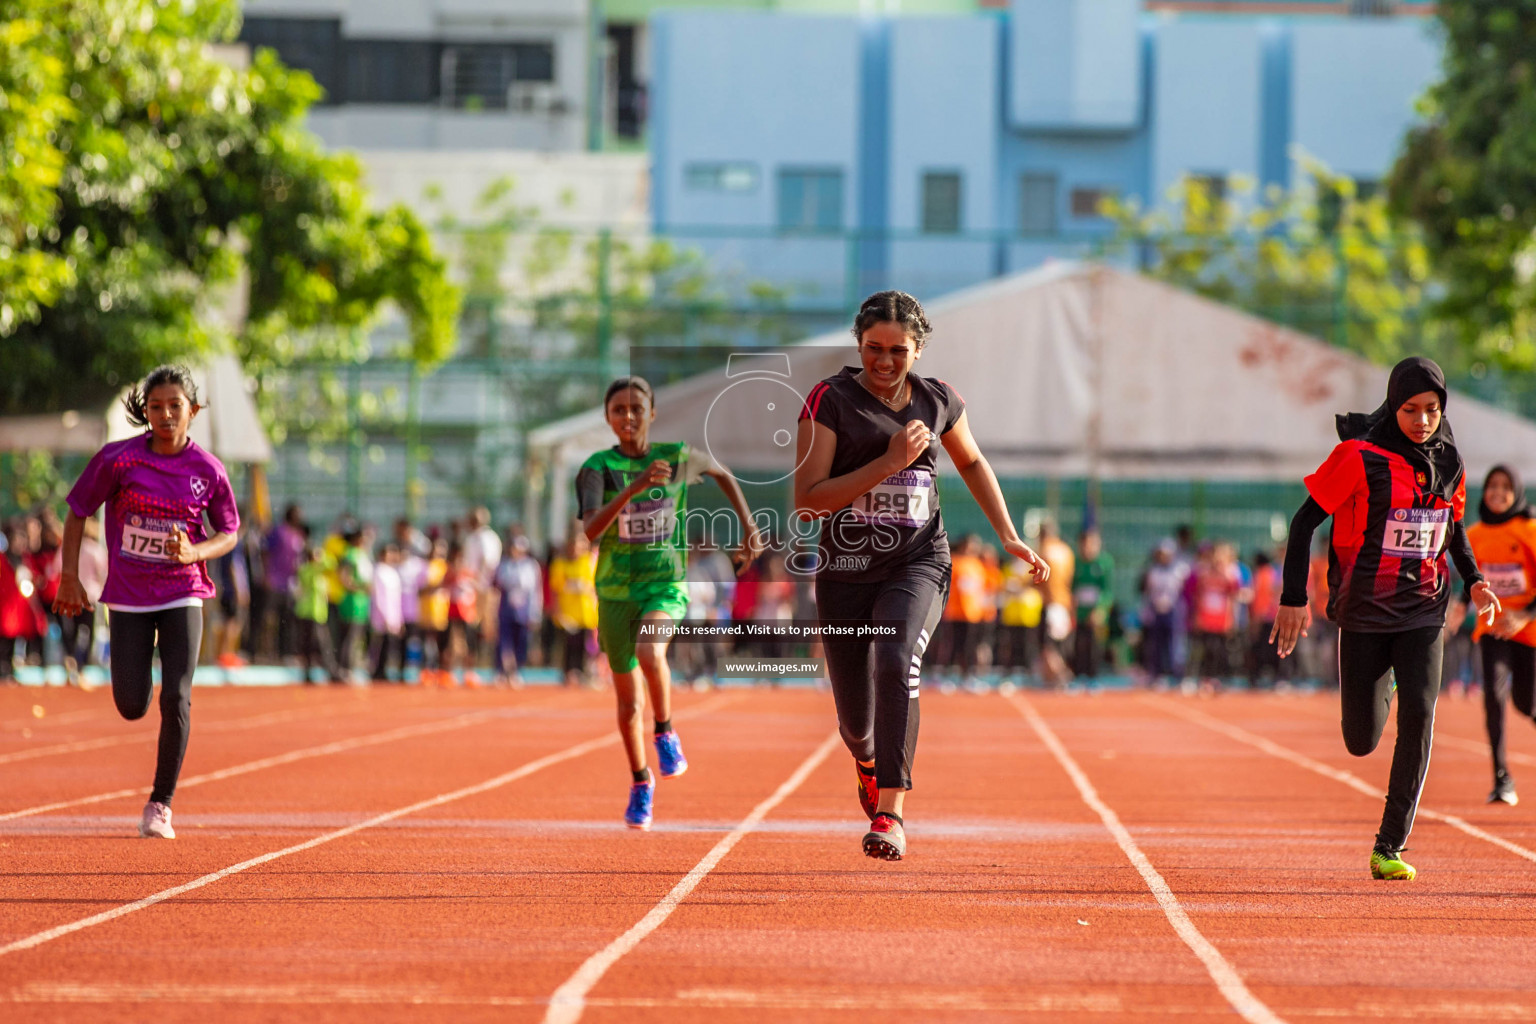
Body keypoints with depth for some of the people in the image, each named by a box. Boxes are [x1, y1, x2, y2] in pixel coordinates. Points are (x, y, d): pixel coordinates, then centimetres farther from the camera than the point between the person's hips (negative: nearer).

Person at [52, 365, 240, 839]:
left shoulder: (208, 470, -7)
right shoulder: (118, 459, -9)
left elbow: (228, 533, 5)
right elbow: (78, 512, 3)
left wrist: (193, 552, -16)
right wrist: (70, 578, 0)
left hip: (182, 595, 0)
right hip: (128, 598, 0)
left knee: (176, 699, -14)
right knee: (131, 707, -1)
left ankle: (160, 804, 1)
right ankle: (142, 675, 40)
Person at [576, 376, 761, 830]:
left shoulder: (679, 457, -2)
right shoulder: (598, 468, -8)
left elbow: (724, 474, 20)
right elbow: (591, 530, -23)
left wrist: (748, 526, 13)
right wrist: (633, 488, -34)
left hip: (666, 584, -1)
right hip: (615, 589, 1)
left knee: (649, 652, -33)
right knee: (628, 702, 9)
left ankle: (666, 733, -9)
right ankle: (641, 783, 31)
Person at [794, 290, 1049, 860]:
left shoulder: (939, 402, 5)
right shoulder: (830, 401, -6)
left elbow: (971, 462, 26)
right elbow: (806, 501, -13)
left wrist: (1008, 536, 20)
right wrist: (890, 462, -19)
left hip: (918, 564, 0)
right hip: (846, 572, 0)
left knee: (896, 662, -31)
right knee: (856, 721, 6)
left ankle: (891, 813, -34)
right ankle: (867, 758, 47)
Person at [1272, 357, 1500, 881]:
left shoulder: (1448, 462, 3)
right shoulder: (1361, 458, -13)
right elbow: (1306, 519, -8)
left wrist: (1474, 580, 6)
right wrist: (1294, 597, -13)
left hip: (1424, 610, 3)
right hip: (1364, 611, -3)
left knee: (1419, 717, -15)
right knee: (1362, 741, 1)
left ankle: (1389, 849, -9)